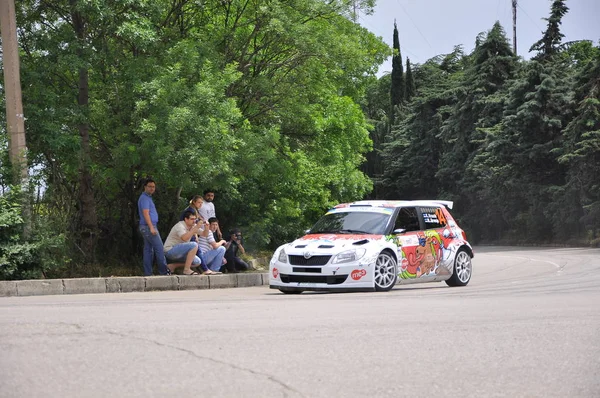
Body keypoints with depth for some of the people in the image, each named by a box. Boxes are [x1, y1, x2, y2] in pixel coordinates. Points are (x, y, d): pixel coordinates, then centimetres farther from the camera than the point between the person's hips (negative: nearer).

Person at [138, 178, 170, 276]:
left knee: (148, 250, 8)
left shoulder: (148, 198, 20)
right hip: (148, 226, -10)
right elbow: (145, 213, -19)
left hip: (147, 227, 10)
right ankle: (164, 271, -9)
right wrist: (151, 227, -24)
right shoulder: (145, 198, -11)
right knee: (159, 248, -10)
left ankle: (147, 273, 7)